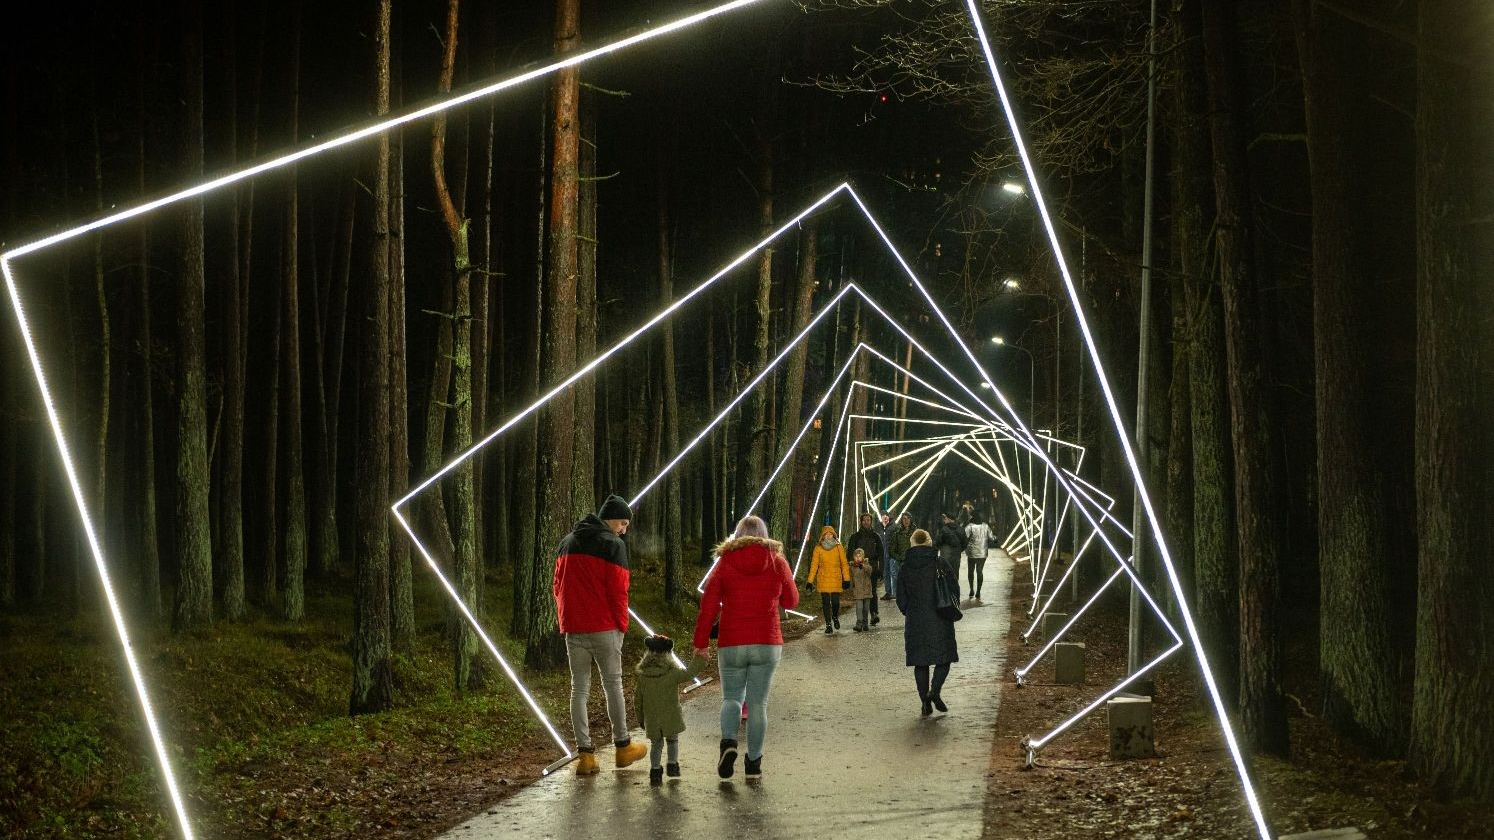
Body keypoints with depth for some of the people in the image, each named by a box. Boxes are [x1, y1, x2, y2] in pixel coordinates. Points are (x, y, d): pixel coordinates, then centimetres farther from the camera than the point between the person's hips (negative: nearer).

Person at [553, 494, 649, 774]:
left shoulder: (567, 543, 14)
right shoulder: (613, 545, -8)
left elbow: (559, 585, 15)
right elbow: (618, 590, -11)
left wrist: (565, 620, 16)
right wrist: (622, 624, -1)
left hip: (573, 628, 5)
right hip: (604, 628, -5)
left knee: (579, 688, 6)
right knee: (613, 684, 8)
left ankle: (585, 752, 0)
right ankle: (622, 746, 17)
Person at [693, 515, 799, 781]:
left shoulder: (725, 563, 0)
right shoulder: (777, 562, 2)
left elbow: (708, 605, -3)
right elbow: (791, 601, 13)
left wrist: (701, 642, 4)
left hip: (731, 644, 0)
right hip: (767, 643, 0)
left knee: (732, 697, 13)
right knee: (758, 702, 7)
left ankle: (728, 740, -13)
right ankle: (754, 762, 8)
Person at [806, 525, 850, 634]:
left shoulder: (839, 548, 2)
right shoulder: (818, 549, 1)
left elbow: (844, 564, 4)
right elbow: (814, 565, 2)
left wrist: (846, 579, -2)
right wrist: (810, 581, -2)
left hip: (836, 579, 0)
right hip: (823, 579, 0)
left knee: (835, 601, -5)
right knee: (825, 603, 0)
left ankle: (835, 617, 27)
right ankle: (828, 625, 10)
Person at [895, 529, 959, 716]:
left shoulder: (905, 569, 1)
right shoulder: (941, 565, -4)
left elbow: (901, 599, 4)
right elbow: (955, 591, -2)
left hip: (915, 623, 2)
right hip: (940, 622, -2)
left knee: (920, 662, 9)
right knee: (944, 658, 8)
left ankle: (925, 701, 5)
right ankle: (935, 691, -14)